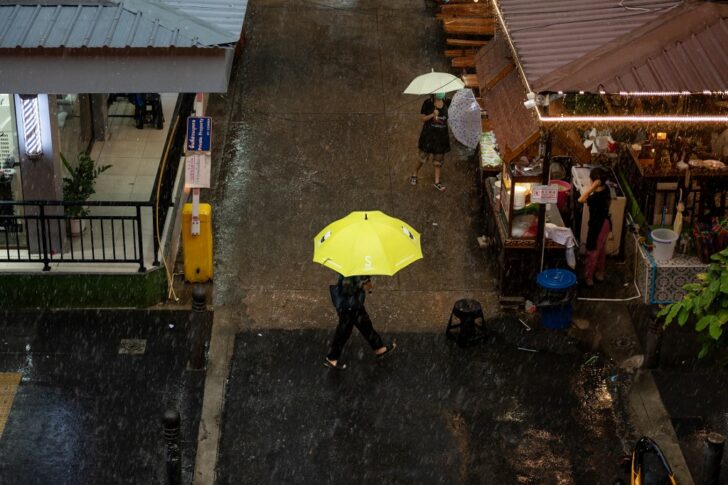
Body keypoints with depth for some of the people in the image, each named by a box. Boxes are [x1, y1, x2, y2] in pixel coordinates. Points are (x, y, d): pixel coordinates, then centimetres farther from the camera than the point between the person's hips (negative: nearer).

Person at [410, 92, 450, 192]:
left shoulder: (447, 103, -1)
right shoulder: (428, 103, -11)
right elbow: (423, 118, -9)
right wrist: (432, 115, -24)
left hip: (442, 135, 3)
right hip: (428, 134, -3)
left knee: (438, 159, 9)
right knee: (423, 157, 5)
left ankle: (437, 181, 18)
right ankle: (414, 175, 28)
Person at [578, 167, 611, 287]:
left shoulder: (597, 196, -34)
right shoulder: (605, 189, -7)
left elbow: (581, 200, -36)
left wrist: (593, 187, -37)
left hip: (597, 225, -9)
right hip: (605, 223, 9)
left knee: (592, 252, 10)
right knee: (601, 249, 25)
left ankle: (588, 278, 25)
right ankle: (600, 273, 42)